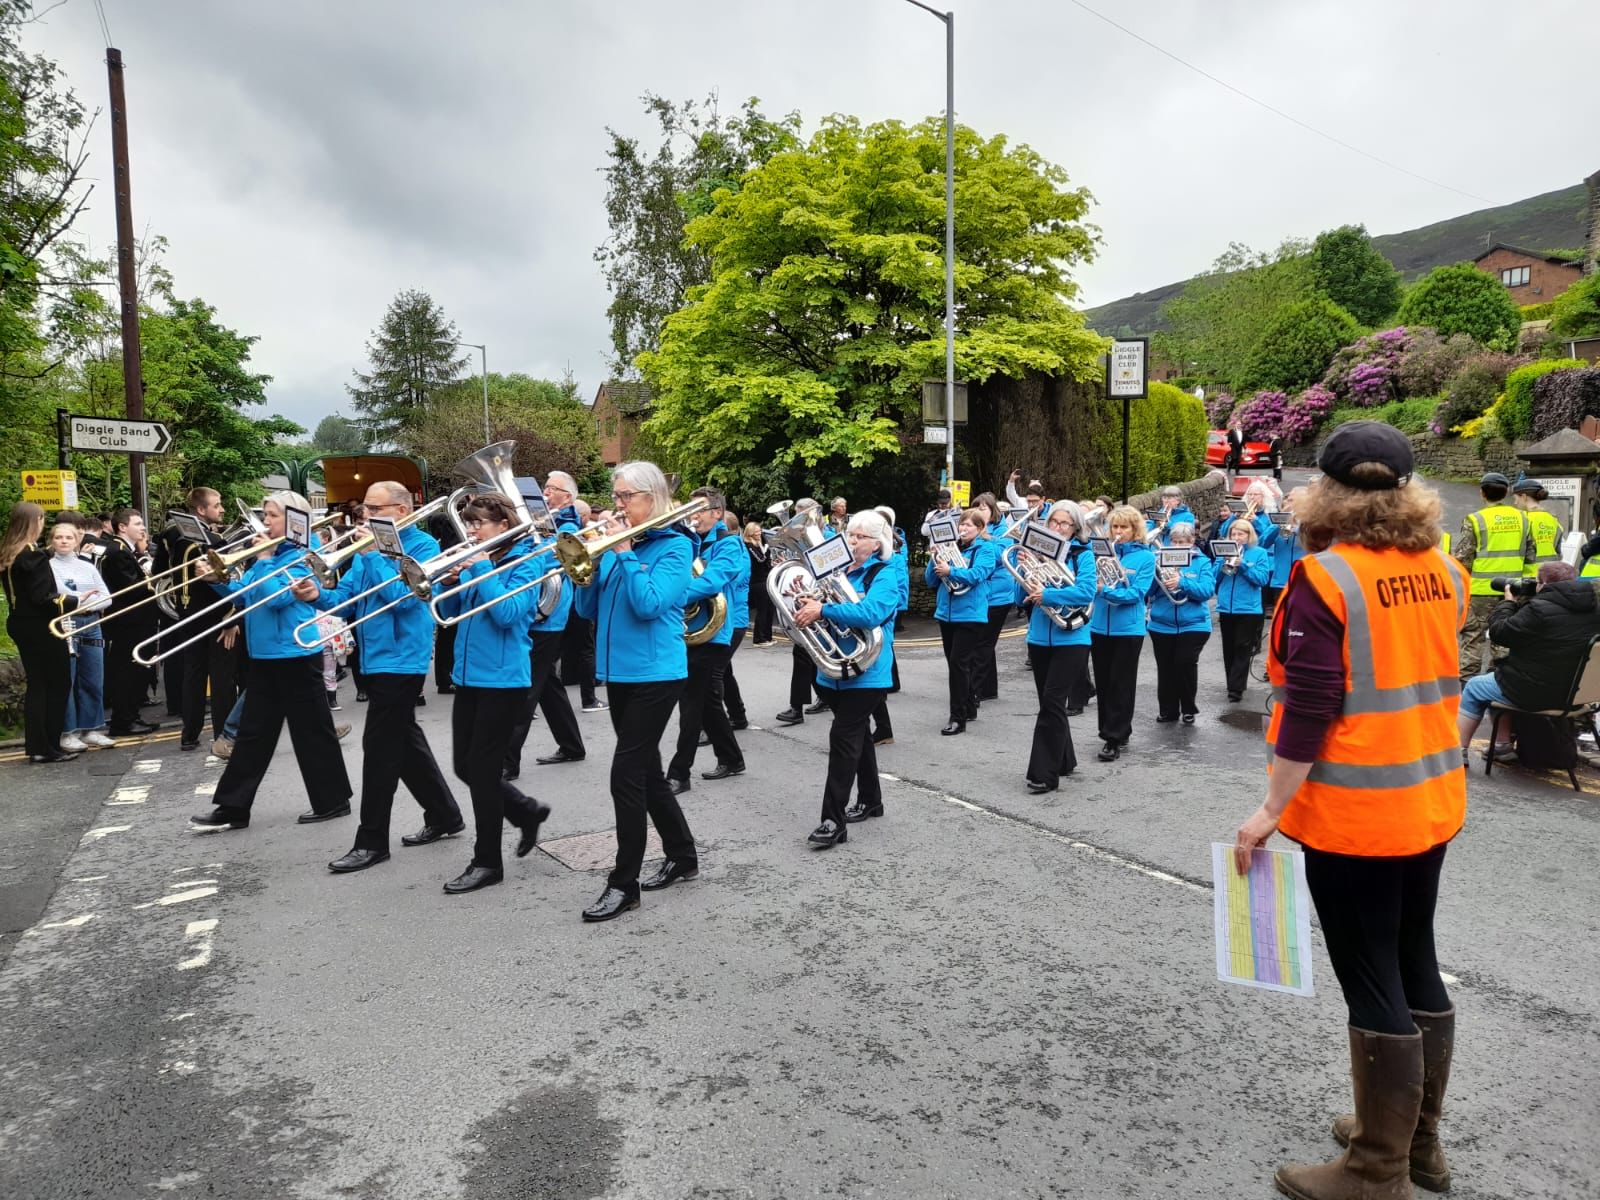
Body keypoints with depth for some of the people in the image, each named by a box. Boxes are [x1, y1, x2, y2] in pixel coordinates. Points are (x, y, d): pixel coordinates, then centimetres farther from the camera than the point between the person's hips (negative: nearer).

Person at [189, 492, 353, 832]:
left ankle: (333, 801, 12)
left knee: (311, 731, 0)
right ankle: (232, 808, 16)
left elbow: (275, 596, -23)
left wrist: (263, 559, -15)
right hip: (265, 655, 9)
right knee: (253, 732, 10)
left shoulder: (302, 555, -12)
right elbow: (244, 595, 17)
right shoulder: (270, 552, 14)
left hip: (295, 655, -9)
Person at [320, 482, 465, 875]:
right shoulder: (372, 546, 13)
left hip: (400, 660, -9)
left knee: (380, 749, -5)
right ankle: (444, 816, 28)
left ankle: (371, 842, 4)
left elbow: (403, 596, -22)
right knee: (405, 741, 15)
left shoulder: (423, 545, -10)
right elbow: (347, 599, 8)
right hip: (375, 659, 9)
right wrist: (319, 596, -12)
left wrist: (372, 555, -17)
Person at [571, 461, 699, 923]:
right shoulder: (616, 544, 10)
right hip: (619, 672, 8)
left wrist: (624, 552, -18)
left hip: (655, 674, -8)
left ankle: (624, 884, 4)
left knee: (627, 774, -8)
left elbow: (649, 605, -21)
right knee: (645, 770, 15)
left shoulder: (674, 546, -8)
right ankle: (683, 855, 31)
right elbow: (587, 609, 7)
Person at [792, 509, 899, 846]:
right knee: (856, 733, 17)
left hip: (866, 672, -7)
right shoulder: (838, 569, 13)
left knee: (843, 736, -12)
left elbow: (870, 613, -27)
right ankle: (870, 800, 32)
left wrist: (823, 610, -30)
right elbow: (818, 600, 15)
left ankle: (834, 820, -9)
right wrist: (807, 606, -8)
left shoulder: (885, 575, -9)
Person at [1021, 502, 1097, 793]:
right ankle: (1063, 761, 30)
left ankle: (1045, 774, -5)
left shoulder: (1083, 554, -3)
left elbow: (1085, 592, -18)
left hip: (1070, 639, -5)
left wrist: (1046, 596, -22)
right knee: (1049, 702, 13)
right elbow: (1024, 595, 7)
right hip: (1040, 637, 5)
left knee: (1052, 703, -10)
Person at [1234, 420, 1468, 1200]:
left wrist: (1272, 808, -13)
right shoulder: (1442, 571, 3)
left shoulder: (1325, 578, -18)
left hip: (1354, 812, -7)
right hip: (1430, 799, 8)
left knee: (1374, 987, 4)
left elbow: (1309, 709, -21)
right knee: (1416, 967, 19)